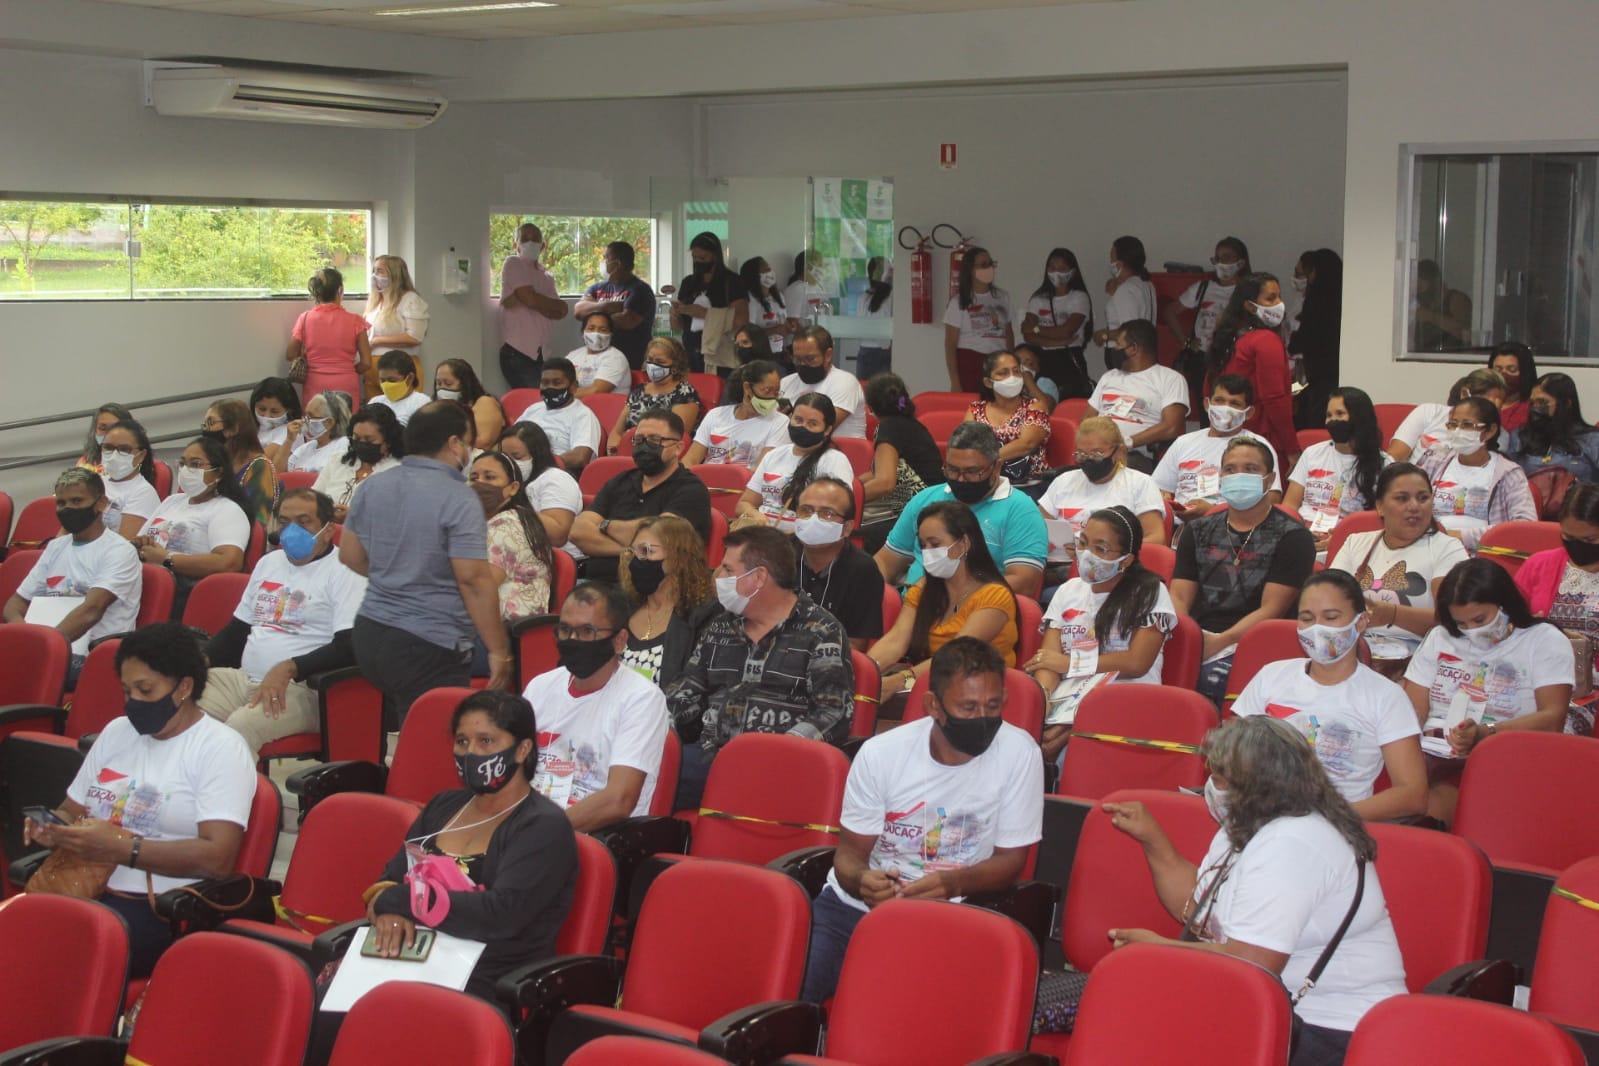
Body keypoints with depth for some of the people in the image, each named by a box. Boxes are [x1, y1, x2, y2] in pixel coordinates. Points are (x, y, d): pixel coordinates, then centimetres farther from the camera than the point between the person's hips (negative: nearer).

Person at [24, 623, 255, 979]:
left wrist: (121, 848, -20)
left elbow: (217, 857, -14)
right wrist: (54, 828, 0)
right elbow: (72, 810, 25)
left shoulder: (221, 748, -3)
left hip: (162, 909, -6)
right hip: (86, 890, 6)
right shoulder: (117, 731, 18)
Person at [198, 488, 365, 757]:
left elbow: (349, 646, -16)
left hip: (302, 688, -7)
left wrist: (288, 669, -26)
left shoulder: (344, 572, -4)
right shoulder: (269, 562, 22)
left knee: (240, 726, -35)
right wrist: (203, 659, 9)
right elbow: (238, 628, 29)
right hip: (243, 679, 8)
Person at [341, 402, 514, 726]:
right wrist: (500, 651, -12)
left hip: (368, 634, 8)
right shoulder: (458, 499, -14)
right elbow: (474, 579, -18)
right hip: (428, 647, -8)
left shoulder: (373, 487, 8)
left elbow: (350, 555, 17)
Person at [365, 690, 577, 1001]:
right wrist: (389, 911, -9)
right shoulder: (444, 806, 18)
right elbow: (390, 880, 15)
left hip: (484, 988, -6)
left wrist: (400, 901, -11)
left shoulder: (544, 828, -4)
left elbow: (501, 914, -17)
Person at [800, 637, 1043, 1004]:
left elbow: (1009, 859, -2)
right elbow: (850, 855, 1)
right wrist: (862, 881, -24)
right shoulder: (880, 753, -7)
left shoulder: (1019, 754, -10)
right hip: (854, 905, 1)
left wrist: (952, 884, -23)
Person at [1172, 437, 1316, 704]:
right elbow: (1179, 598, 14)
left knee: (1212, 677, -36)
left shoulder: (1291, 537, 7)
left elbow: (1272, 609, -3)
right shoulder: (1198, 531, 22)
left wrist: (1219, 642, -18)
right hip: (1194, 639, 4)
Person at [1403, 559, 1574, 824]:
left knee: (1433, 804, -35)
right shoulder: (1439, 638, 21)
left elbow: (1552, 719, -5)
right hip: (1432, 756, 4)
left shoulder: (1545, 641, 8)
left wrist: (1485, 732, -20)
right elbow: (1413, 712, 13)